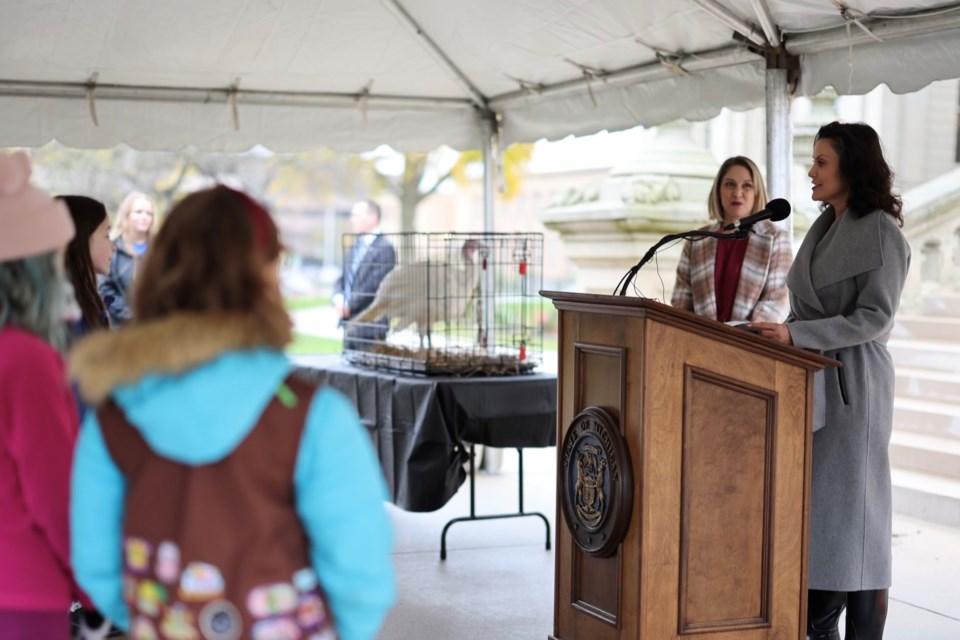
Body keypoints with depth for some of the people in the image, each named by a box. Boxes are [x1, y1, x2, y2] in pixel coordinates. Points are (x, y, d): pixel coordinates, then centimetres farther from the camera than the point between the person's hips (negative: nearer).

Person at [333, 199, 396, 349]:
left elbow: (374, 286, -18)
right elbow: (342, 280, 17)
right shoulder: (353, 248, 17)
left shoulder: (385, 248, -11)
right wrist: (338, 297, -4)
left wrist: (349, 304, -12)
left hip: (370, 328, -8)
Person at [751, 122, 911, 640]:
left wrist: (795, 335, -23)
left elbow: (875, 318, -17)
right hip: (810, 380, 7)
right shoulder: (824, 227, 15)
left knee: (850, 512, -3)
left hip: (852, 383, -7)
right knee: (808, 507, 7)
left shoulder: (881, 232, -9)